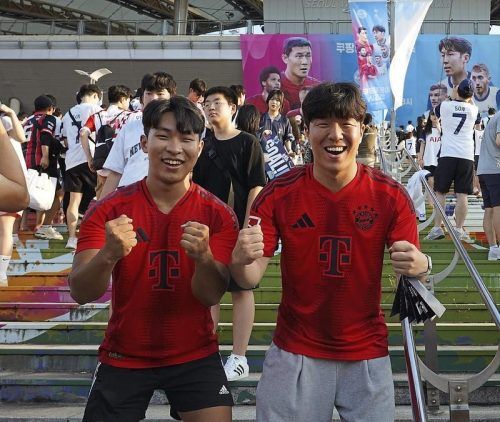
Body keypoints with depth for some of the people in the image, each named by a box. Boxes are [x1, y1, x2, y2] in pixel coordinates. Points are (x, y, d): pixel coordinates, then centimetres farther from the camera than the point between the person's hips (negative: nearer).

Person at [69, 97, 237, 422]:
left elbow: (211, 296, -14)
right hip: (123, 358, 0)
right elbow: (81, 294, -17)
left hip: (195, 357, 0)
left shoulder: (218, 215, -8)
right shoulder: (109, 211, -9)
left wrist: (204, 256, -35)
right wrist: (109, 255, -38)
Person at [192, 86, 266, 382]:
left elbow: (256, 187, -8)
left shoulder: (247, 143, -3)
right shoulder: (203, 144, 10)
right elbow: (194, 187, 14)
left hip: (238, 227, -5)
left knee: (241, 289, 2)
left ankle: (239, 358, 6)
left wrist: (247, 227, -15)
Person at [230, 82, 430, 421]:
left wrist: (419, 266, -32)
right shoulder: (279, 194, -9)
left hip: (368, 355, 1)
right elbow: (252, 278, -9)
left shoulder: (390, 196, -9)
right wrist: (241, 261, -33)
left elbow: (414, 265, -8)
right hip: (294, 354, 0)